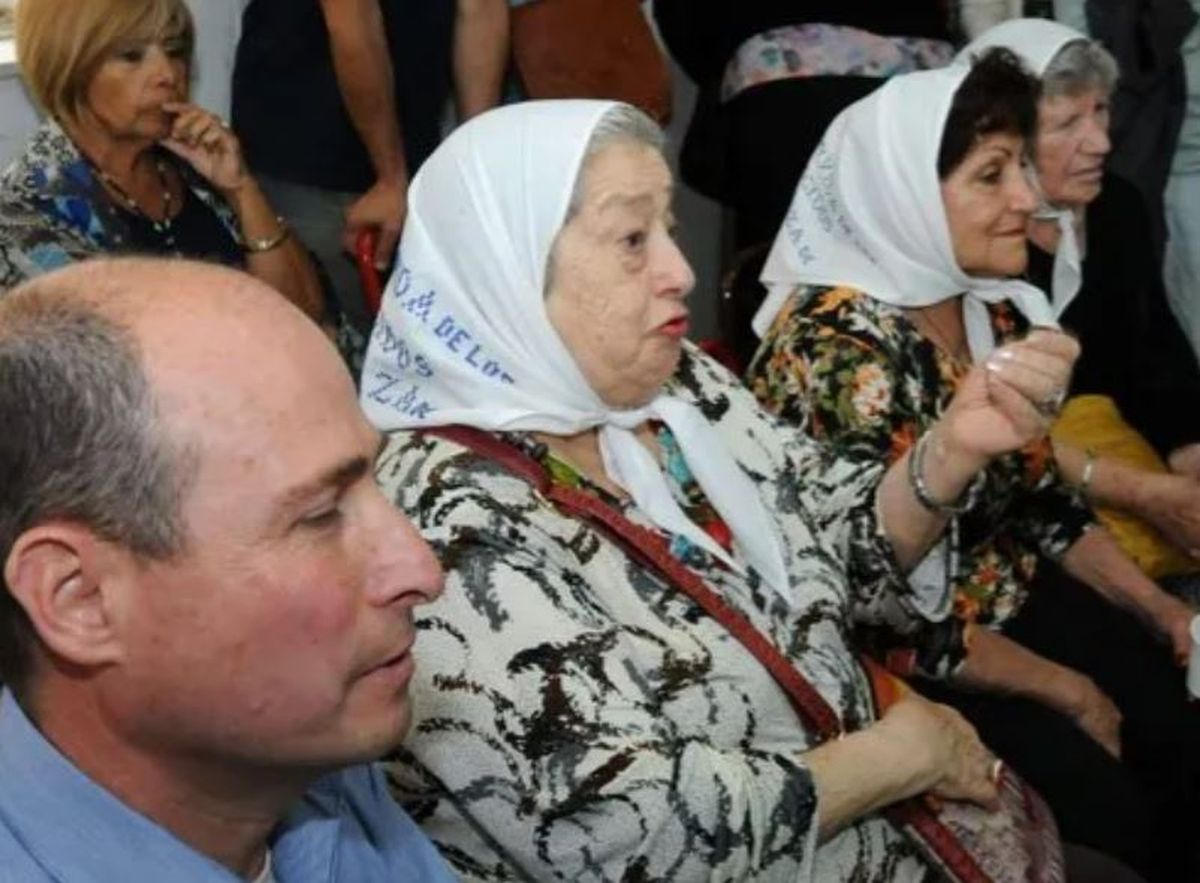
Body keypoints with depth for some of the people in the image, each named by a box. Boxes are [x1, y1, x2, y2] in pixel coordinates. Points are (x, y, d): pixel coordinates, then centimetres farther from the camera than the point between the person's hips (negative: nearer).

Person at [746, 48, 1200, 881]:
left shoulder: (992, 307, -1)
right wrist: (1066, 691, -15)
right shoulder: (838, 350, -27)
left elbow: (1042, 496, 11)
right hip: (893, 654, -8)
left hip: (1007, 595, 8)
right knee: (1107, 809, -12)